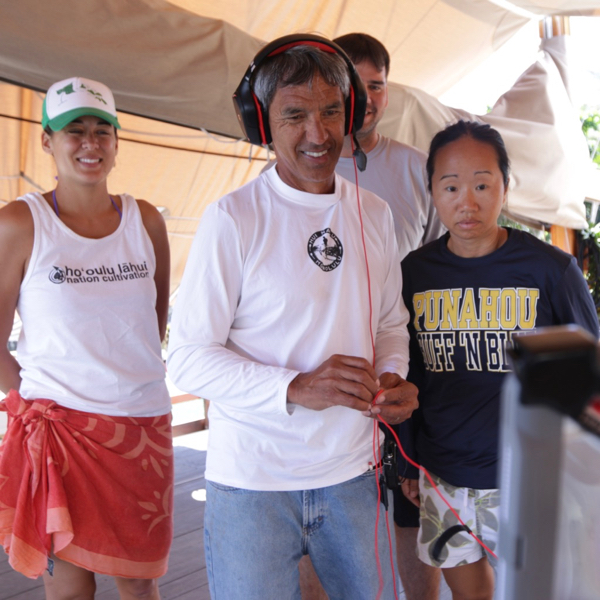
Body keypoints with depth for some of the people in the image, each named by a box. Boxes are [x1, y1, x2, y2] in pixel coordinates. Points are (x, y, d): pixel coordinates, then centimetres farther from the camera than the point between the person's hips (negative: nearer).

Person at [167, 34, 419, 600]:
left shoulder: (374, 214, 5)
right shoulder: (232, 218, -12)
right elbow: (188, 357, -12)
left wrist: (393, 377, -5)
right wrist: (295, 388, -24)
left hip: (352, 475, 5)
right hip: (252, 483, -4)